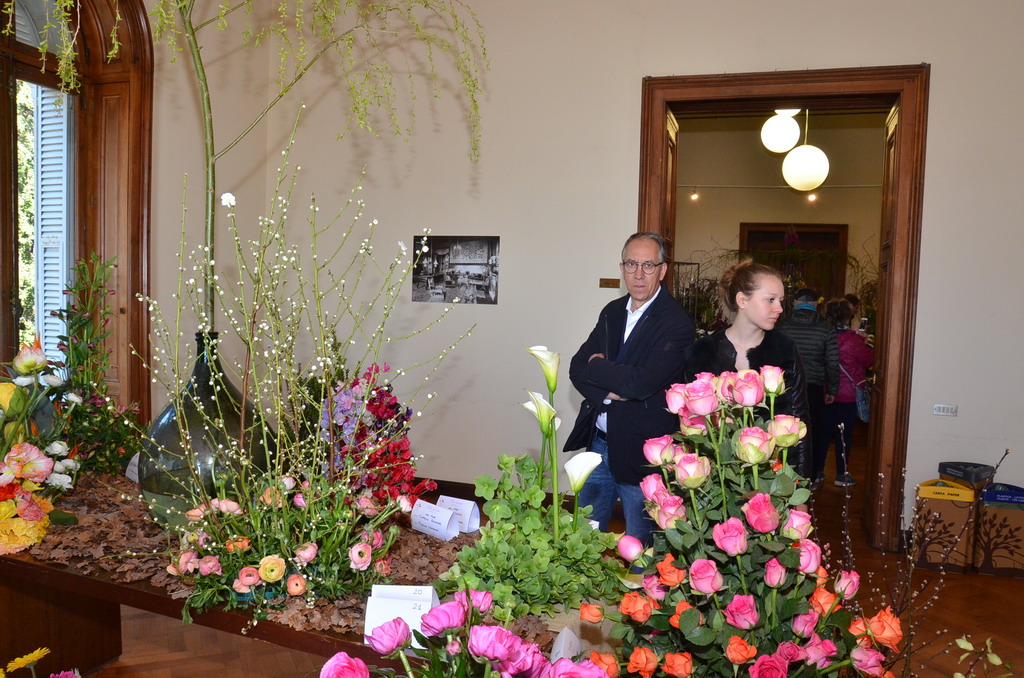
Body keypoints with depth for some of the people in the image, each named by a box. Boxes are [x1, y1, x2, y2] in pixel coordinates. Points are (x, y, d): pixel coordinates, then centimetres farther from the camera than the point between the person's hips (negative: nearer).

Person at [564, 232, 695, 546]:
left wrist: (597, 367, -10)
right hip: (598, 443, 6)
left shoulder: (676, 322, -16)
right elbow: (577, 367, 3)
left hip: (640, 453, -6)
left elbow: (642, 382, -27)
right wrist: (605, 393, -17)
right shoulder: (612, 312, 7)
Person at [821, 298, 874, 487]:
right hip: (848, 396, -4)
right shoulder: (853, 340, -17)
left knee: (824, 432, 12)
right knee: (844, 435, 6)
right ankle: (842, 474, 15)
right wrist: (866, 343, 12)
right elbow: (870, 360, -5)